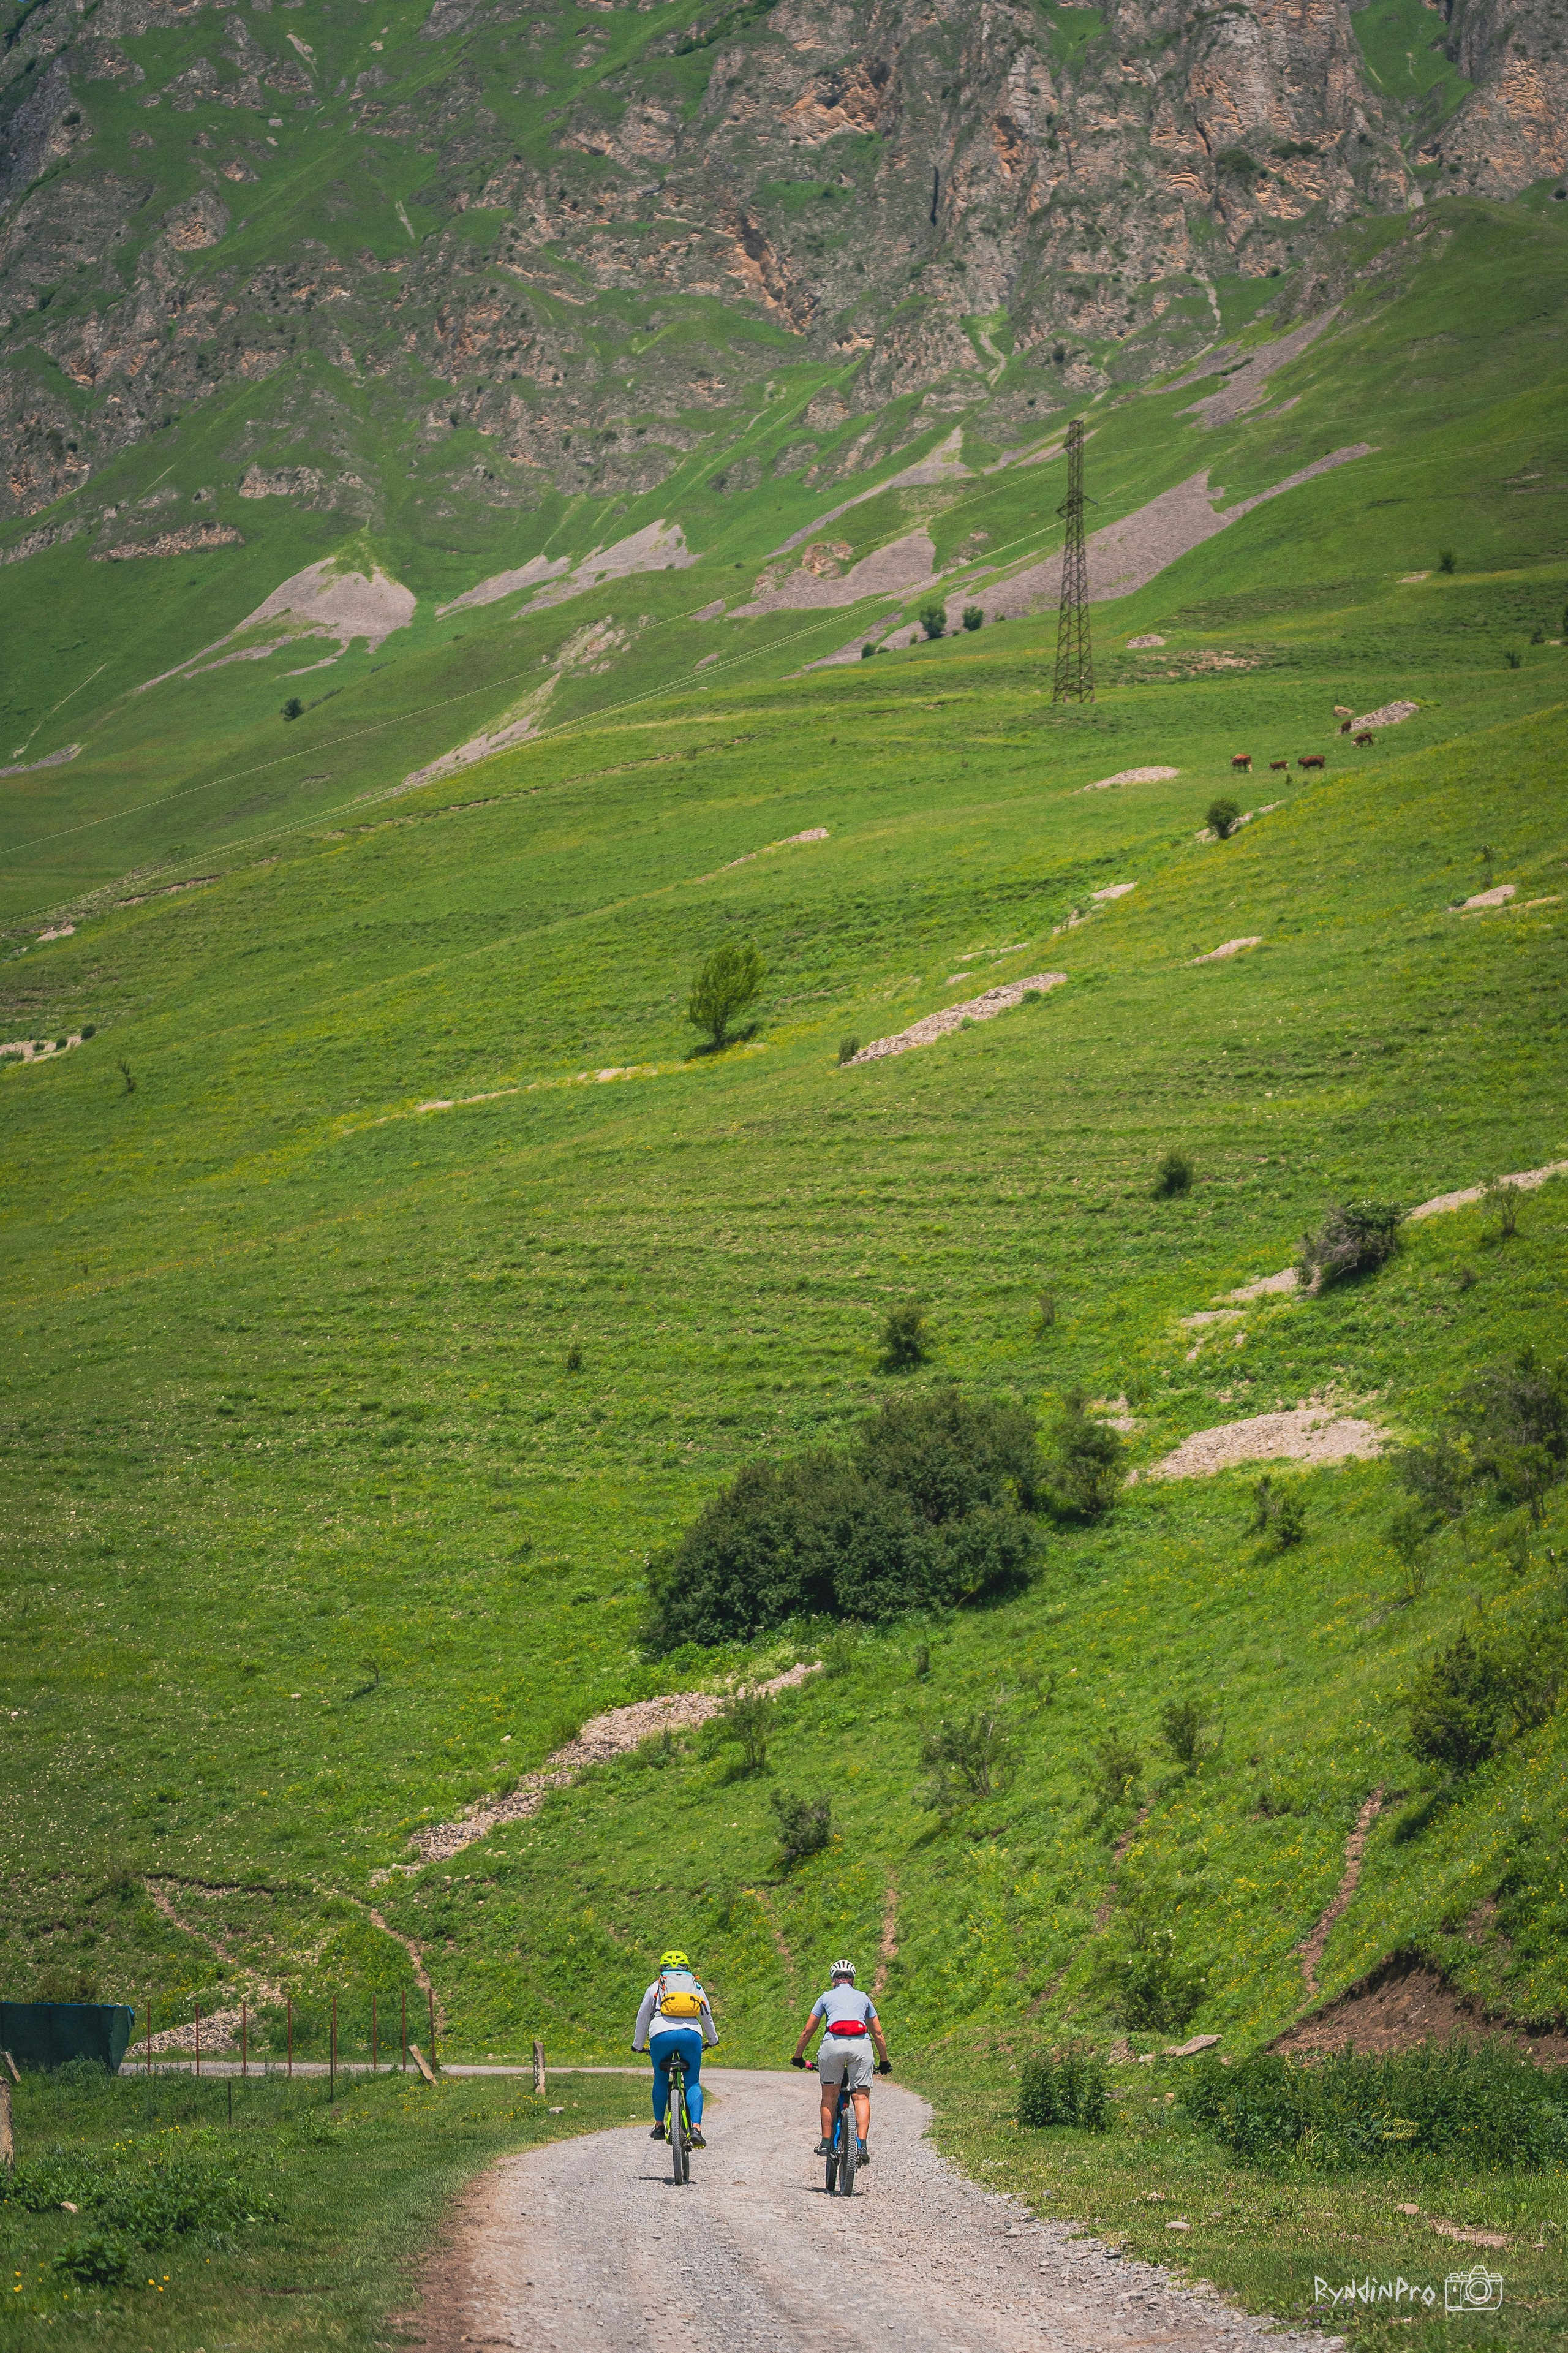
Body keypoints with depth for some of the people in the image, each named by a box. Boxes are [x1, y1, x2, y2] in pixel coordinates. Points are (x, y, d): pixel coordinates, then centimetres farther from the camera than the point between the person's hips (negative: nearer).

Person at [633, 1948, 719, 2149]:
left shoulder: (656, 1987, 22)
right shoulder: (696, 1986, 25)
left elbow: (642, 2018, 27)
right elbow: (707, 2016, 35)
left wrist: (638, 2045, 40)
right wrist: (713, 2040, 52)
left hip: (661, 2034, -1)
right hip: (692, 2034, 1)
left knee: (661, 2080, 20)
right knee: (693, 2083, 7)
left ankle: (659, 2126, 23)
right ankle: (696, 2129, -10)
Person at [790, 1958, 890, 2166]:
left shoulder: (826, 1997, 23)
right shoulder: (864, 1998, 26)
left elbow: (808, 2032, 23)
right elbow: (878, 2034, 28)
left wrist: (798, 2058, 35)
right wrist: (884, 2062, 38)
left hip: (833, 2044, 0)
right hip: (860, 2046, 1)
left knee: (829, 2096, 13)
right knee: (861, 2096, 3)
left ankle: (826, 2144, 13)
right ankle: (862, 2146, -10)